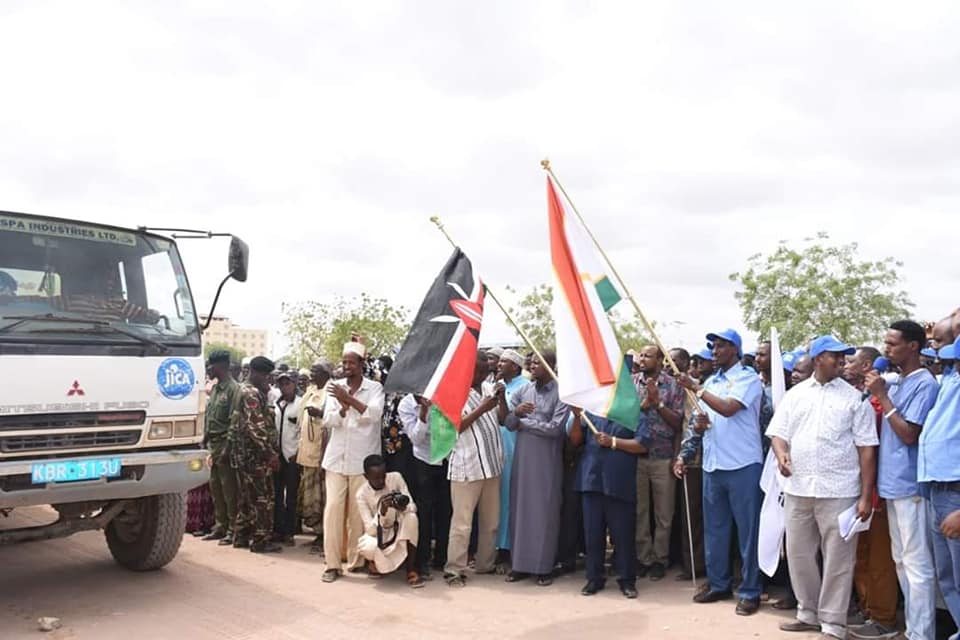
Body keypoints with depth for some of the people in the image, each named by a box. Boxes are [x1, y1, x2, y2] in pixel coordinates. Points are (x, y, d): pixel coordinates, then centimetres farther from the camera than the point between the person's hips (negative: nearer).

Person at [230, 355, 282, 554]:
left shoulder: (243, 390, 17)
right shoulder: (252, 393, -15)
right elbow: (256, 426, -22)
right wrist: (271, 453, -21)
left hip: (244, 453, 10)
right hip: (256, 454, -10)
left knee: (247, 496, 16)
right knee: (263, 498, -4)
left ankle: (241, 536, 23)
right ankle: (260, 540, -1)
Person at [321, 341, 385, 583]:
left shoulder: (375, 388, 0)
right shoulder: (335, 387, 8)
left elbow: (374, 414, -17)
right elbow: (328, 421, -1)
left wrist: (350, 399, -23)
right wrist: (343, 407, -19)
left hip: (363, 460, -2)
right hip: (336, 458, 2)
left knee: (358, 511, 2)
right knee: (333, 508, -2)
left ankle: (356, 560, 14)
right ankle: (333, 563, 3)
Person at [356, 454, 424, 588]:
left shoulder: (396, 478, -14)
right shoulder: (362, 494, -19)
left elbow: (413, 507, -14)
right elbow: (370, 529, -23)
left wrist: (404, 507, -37)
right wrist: (382, 512, -42)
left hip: (399, 531, 2)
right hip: (377, 534, -2)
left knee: (411, 517, -31)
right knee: (368, 546, -36)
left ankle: (411, 570, -20)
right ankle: (374, 561, 4)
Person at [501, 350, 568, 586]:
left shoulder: (561, 393, -6)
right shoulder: (523, 391, 9)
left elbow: (555, 428, -14)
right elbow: (508, 423, 4)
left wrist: (523, 422, -6)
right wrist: (516, 411, -17)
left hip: (547, 461, -4)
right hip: (522, 458, 4)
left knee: (544, 512, 1)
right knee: (520, 509, 7)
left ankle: (544, 567, 10)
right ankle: (520, 563, 16)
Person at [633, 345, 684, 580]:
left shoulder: (673, 385, 0)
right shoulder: (631, 383, 5)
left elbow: (678, 423, -4)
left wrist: (658, 402, -14)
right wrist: (645, 403, -14)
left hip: (663, 458, -1)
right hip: (635, 456, 2)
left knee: (664, 514, 7)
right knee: (639, 511, 8)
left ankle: (660, 559, 20)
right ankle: (643, 558, 19)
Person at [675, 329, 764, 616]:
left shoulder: (748, 377, -6)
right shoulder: (711, 382, 15)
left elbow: (729, 408, -20)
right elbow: (699, 421, 16)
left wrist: (696, 388, -14)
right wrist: (697, 424, -7)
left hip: (742, 465, -7)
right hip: (712, 464, 7)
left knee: (747, 529, 1)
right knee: (714, 528, 13)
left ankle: (750, 591, 10)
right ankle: (718, 584, 24)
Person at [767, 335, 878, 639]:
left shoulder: (854, 397, 0)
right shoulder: (795, 394, 8)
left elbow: (866, 448, -1)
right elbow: (778, 432, 10)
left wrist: (866, 496, -6)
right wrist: (781, 454, -14)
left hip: (839, 491, -3)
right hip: (798, 489, 3)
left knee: (838, 559, 2)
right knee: (798, 554, 12)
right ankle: (808, 613, 28)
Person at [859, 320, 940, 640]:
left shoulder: (925, 384, -12)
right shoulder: (893, 382, 12)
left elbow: (909, 435, -17)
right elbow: (884, 429, 18)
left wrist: (882, 395, -14)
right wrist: (875, 391, 5)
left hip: (910, 485, -9)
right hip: (892, 483, 9)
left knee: (917, 563, -2)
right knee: (901, 560, 16)